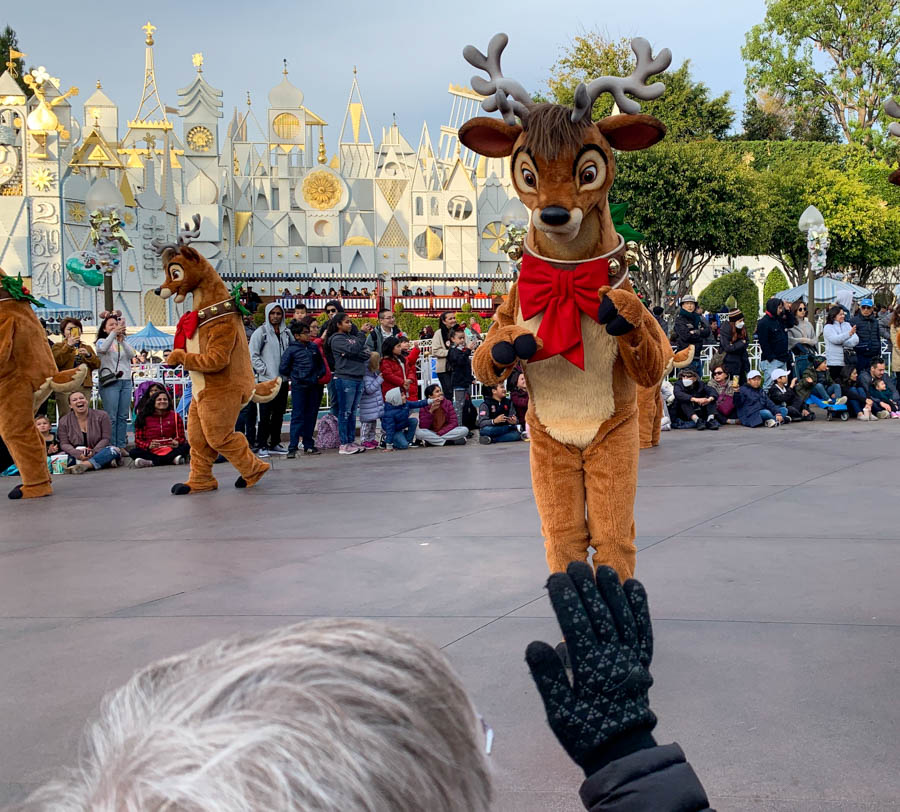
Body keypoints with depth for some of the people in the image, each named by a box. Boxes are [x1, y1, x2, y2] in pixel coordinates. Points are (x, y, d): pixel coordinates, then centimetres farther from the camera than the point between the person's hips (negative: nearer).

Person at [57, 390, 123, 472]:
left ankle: (84, 465, -46)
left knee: (114, 450, -29)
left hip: (98, 452, -1)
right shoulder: (64, 422, 3)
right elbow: (64, 444, -4)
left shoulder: (102, 416, -1)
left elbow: (106, 439, -5)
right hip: (76, 456, 1)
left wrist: (93, 452, -23)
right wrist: (79, 454, -24)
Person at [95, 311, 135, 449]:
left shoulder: (124, 342, 16)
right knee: (111, 417, -8)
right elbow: (103, 349, -19)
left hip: (125, 381, 4)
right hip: (110, 382, -4)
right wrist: (114, 333, -30)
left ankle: (121, 446, 9)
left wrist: (122, 339, -18)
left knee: (123, 417, 4)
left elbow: (131, 355, -3)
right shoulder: (102, 341, 5)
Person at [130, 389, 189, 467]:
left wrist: (177, 442, -15)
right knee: (133, 452, -27)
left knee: (187, 446, -26)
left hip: (171, 450, 1)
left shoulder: (175, 416, 11)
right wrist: (148, 445, -19)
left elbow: (181, 437, 10)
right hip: (152, 453, -1)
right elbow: (138, 439, 3)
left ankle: (151, 462, -34)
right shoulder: (145, 418, 6)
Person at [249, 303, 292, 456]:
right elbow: (253, 355, -7)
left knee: (279, 414, 10)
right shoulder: (261, 332, -4)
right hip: (266, 380, -5)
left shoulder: (286, 333, 10)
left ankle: (275, 444, 19)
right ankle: (262, 445, 1)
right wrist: (263, 370, -11)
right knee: (265, 415, -5)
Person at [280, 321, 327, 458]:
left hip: (313, 386, 5)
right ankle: (292, 447, -7)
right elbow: (283, 369, -2)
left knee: (311, 416, 9)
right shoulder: (292, 350, -4)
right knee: (297, 416, -7)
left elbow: (321, 363, 21)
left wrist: (319, 375, 6)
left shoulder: (314, 347, 11)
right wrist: (294, 376, 5)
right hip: (299, 387, -5)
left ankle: (309, 445, 17)